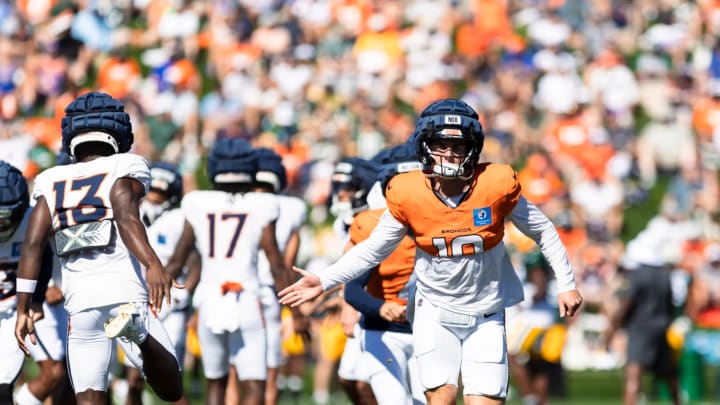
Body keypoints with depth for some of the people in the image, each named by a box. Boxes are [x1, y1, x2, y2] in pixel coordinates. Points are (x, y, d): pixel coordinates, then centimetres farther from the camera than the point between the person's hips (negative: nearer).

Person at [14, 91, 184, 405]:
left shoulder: (52, 183, 17)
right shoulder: (124, 170, 8)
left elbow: (33, 244, 6)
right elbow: (126, 217, -13)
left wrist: (23, 310, 6)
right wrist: (153, 265, -28)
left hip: (80, 303, 3)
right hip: (126, 293, -3)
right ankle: (139, 332, -31)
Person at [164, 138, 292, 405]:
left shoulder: (198, 205, 3)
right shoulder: (261, 208, -2)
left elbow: (177, 260, 9)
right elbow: (277, 266, 1)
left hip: (209, 302, 3)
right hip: (246, 302, -3)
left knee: (216, 383, 20)